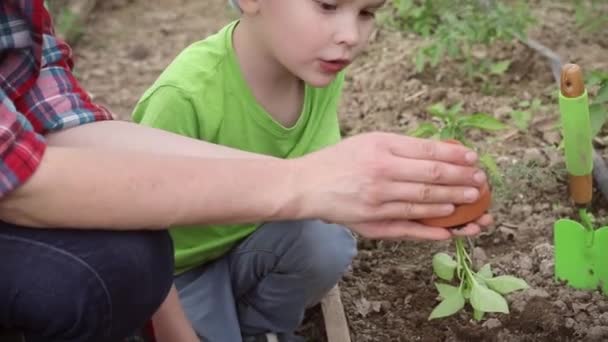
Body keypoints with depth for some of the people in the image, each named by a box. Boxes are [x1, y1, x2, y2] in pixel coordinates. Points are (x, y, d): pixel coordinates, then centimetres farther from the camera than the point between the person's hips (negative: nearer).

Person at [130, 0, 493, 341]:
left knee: (327, 241, -23)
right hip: (178, 272, -5)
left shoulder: (319, 69, -14)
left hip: (248, 245, 5)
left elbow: (324, 190, -16)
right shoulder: (185, 97, -33)